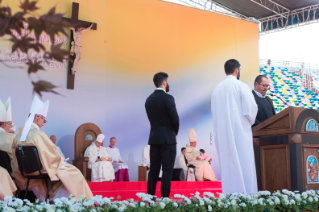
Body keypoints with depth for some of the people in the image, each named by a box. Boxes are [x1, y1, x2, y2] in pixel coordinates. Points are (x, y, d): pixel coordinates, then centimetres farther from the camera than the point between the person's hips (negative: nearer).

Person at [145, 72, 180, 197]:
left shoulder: (149, 99, 9)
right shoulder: (168, 98, -12)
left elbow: (151, 118, 11)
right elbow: (175, 119, -12)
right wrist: (175, 132, 6)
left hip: (154, 138, 6)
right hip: (167, 139, -6)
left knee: (153, 170, 9)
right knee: (167, 170, -3)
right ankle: (165, 199, -3)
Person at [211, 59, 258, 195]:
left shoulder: (217, 89, 9)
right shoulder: (241, 86, -5)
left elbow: (214, 111, 11)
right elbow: (250, 108, -9)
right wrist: (250, 122, 9)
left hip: (222, 132, 5)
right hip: (240, 131, -5)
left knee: (227, 163, 6)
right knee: (243, 162, -3)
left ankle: (229, 193, 6)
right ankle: (246, 193, -6)